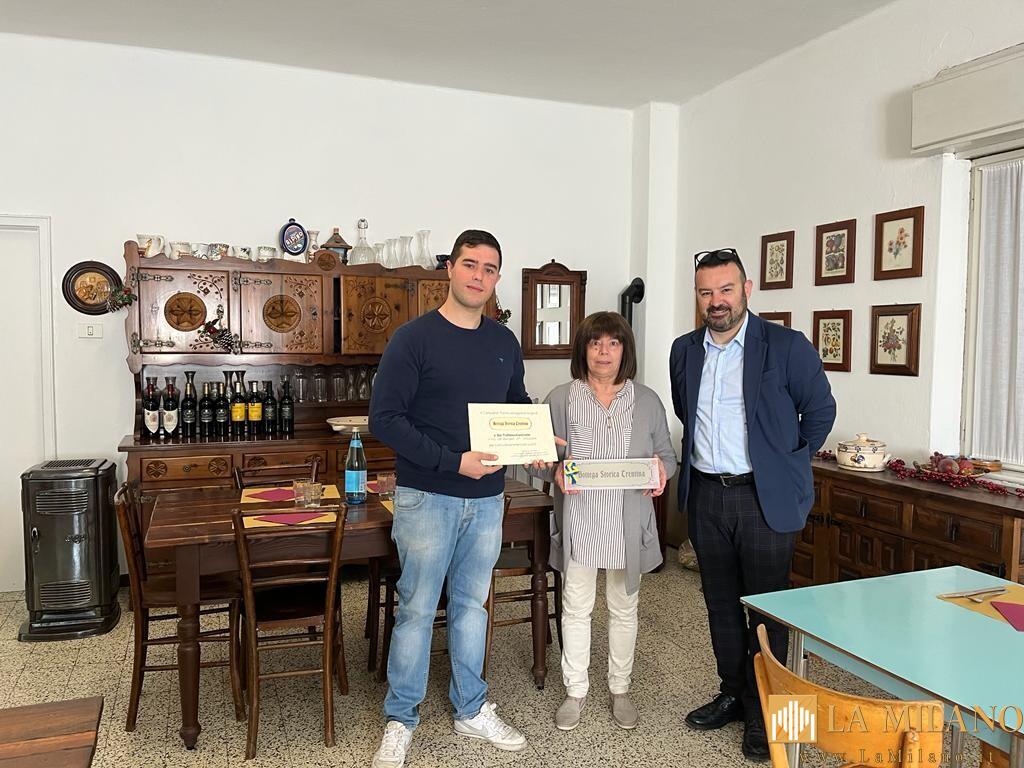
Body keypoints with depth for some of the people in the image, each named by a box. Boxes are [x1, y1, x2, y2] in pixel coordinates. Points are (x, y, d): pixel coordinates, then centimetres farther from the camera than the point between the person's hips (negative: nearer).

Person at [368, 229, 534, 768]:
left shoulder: (504, 343, 7)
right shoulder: (414, 338, -10)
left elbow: (519, 406, 19)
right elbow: (384, 419, -15)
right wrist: (453, 461, -23)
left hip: (487, 498, 5)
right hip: (427, 497, -5)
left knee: (472, 604, 17)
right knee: (417, 609, 5)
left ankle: (472, 711, 33)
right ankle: (400, 722, 24)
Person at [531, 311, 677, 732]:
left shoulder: (647, 401, 3)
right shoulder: (561, 398, -2)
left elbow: (668, 455, 9)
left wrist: (661, 468, -13)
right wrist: (555, 470, -20)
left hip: (628, 525, 1)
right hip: (577, 521, -1)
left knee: (624, 608, 15)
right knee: (576, 607, 10)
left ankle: (620, 689, 34)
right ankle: (575, 691, 27)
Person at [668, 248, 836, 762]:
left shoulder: (787, 346, -8)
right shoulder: (684, 351, 6)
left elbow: (819, 411, 0)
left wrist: (786, 463, 4)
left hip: (765, 497, -4)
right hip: (705, 495, 5)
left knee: (767, 606, 5)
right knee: (720, 602, 15)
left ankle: (764, 712, 22)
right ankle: (734, 694, 33)